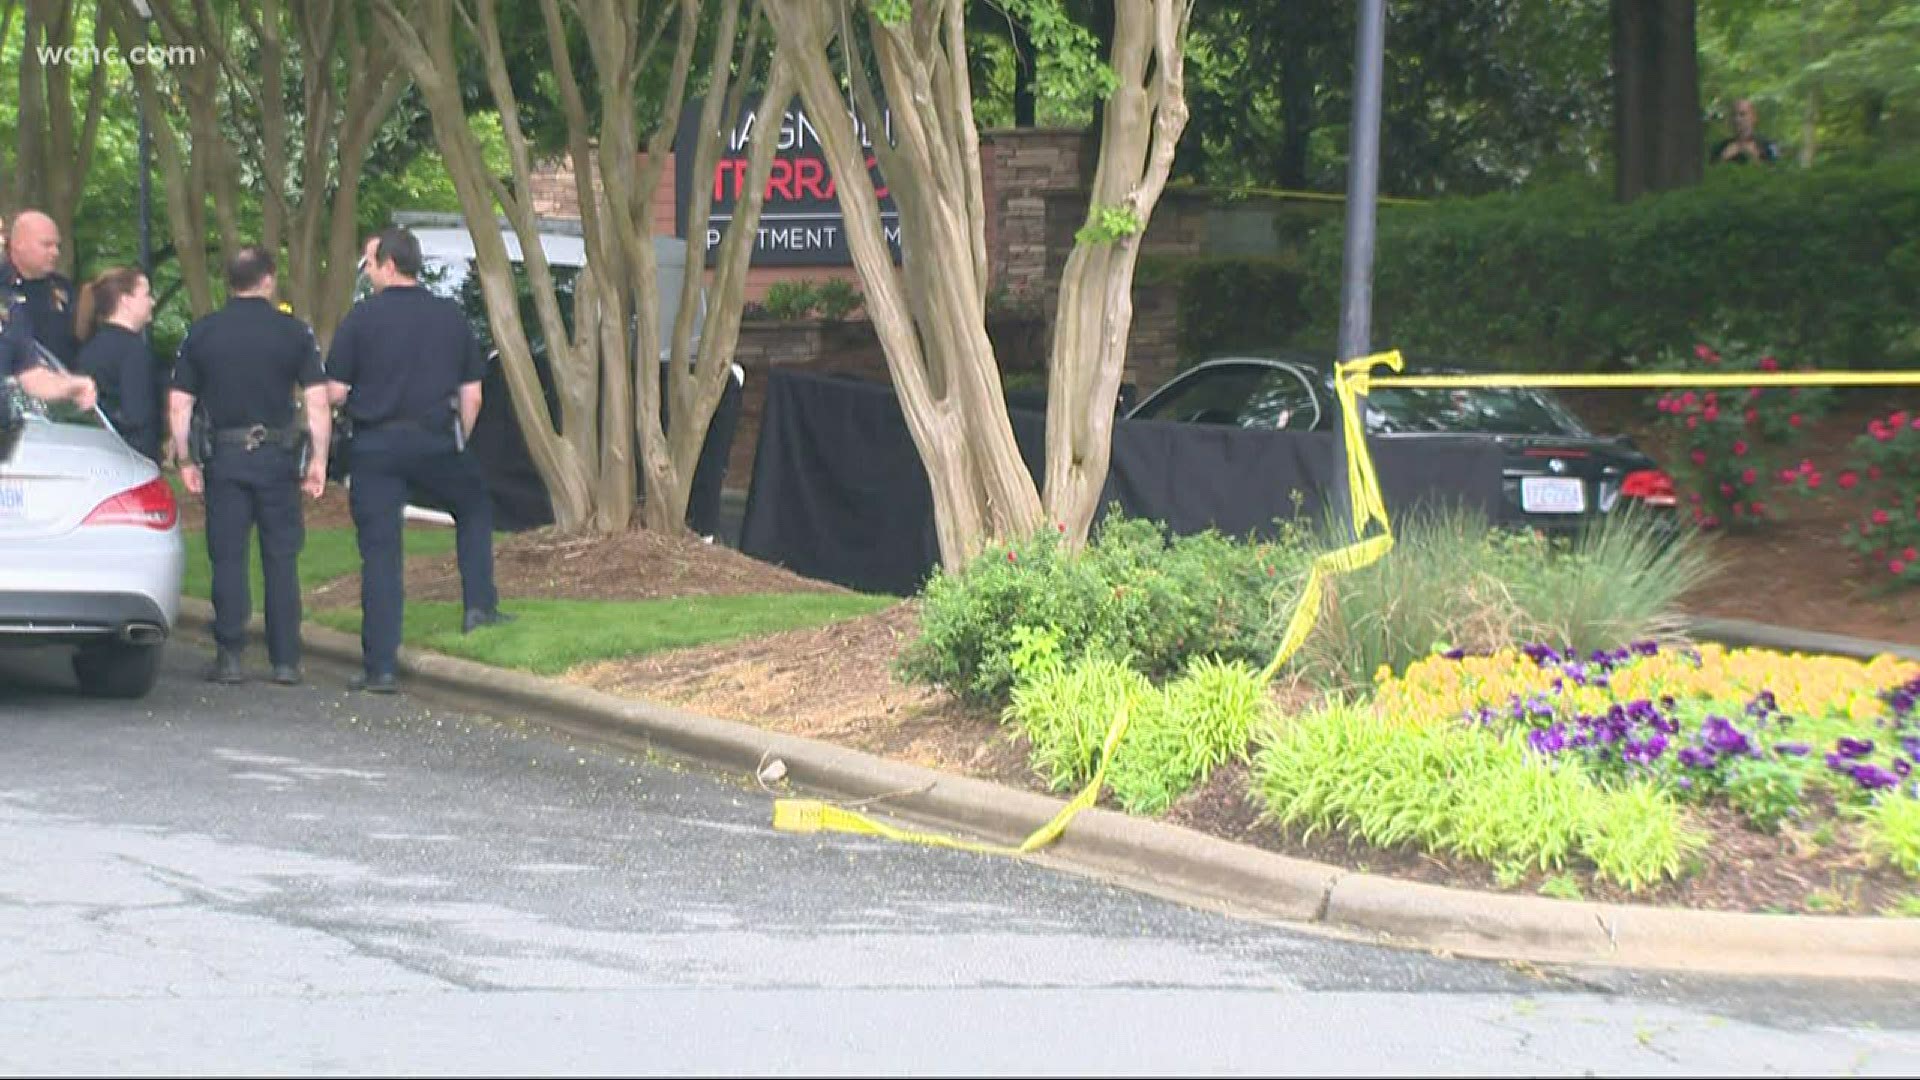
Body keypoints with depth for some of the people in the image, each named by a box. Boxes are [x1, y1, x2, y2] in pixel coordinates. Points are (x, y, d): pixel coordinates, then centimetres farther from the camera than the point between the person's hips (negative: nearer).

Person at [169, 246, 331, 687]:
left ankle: (229, 658, 2)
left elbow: (179, 405, 2)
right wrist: (318, 459, 1)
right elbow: (318, 402, -5)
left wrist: (186, 460, 8)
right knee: (281, 559, 5)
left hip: (223, 456, 0)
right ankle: (286, 661, 5)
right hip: (277, 456, 0)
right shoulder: (293, 332, 0)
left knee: (228, 558, 5)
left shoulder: (201, 333, 3)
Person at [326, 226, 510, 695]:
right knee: (475, 506, 29)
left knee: (379, 555, 1)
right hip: (436, 442, 2)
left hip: (375, 446, -2)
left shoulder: (362, 318, -5)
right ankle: (479, 604, 17)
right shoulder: (451, 316, 5)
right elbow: (472, 396, 7)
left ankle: (379, 667, 0)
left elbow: (335, 392, -6)